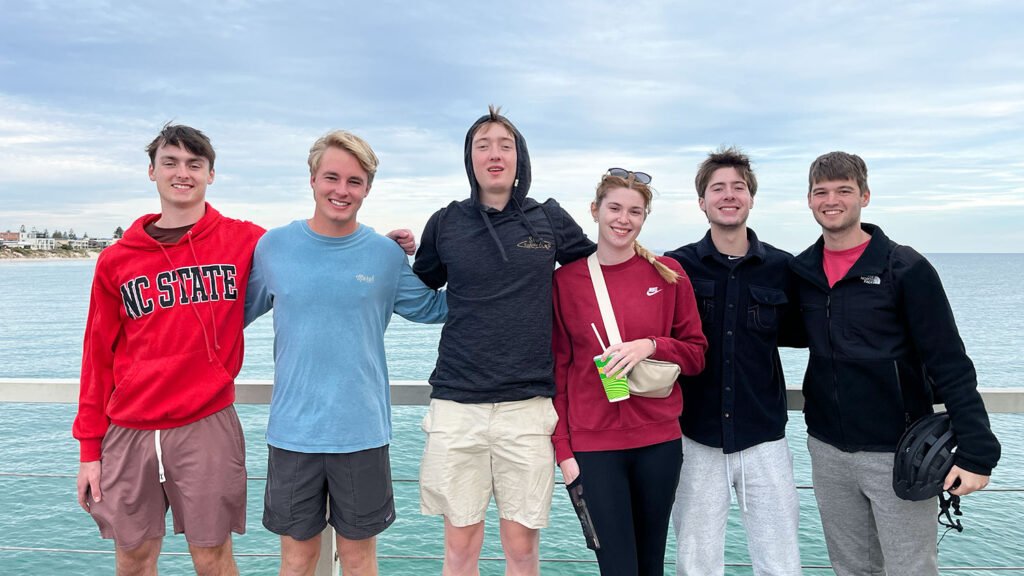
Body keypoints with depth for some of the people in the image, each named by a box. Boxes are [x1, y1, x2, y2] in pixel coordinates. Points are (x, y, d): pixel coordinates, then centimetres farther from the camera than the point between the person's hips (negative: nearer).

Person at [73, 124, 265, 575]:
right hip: (128, 432, 3)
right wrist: (89, 447, 8)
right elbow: (98, 358, 9)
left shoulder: (244, 241, -2)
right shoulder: (116, 260, 5)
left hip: (206, 426, -2)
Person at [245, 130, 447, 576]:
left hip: (363, 432, 0)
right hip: (292, 430, 1)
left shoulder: (386, 254, -1)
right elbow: (241, 310, 13)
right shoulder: (273, 246, 0)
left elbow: (431, 308, 11)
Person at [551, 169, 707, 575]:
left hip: (659, 440, 2)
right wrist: (563, 448, -2)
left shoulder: (668, 273, 3)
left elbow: (696, 354, 7)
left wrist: (650, 346, -12)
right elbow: (557, 370, 3)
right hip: (593, 445, -1)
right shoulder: (565, 279, 0)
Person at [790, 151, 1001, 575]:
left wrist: (977, 452, -16)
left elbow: (950, 365, -11)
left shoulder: (905, 268, -9)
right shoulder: (801, 271, 4)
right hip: (827, 450, 4)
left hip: (898, 452, -4)